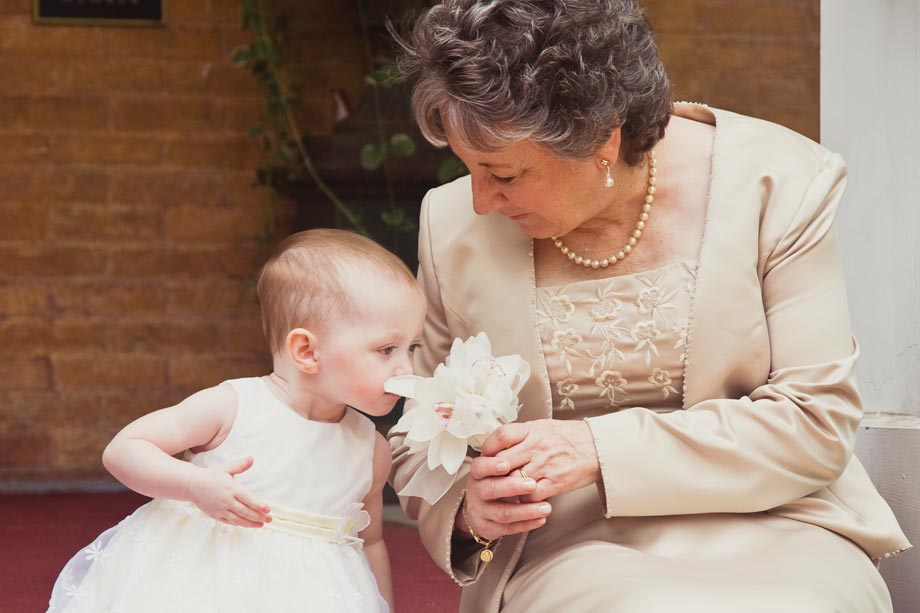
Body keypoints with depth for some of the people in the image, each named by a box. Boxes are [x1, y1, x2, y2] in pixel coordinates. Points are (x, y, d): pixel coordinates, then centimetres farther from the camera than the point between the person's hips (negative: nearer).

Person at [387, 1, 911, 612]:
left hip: (766, 535, 0)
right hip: (569, 556, 0)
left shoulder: (778, 184, -6)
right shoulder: (455, 223, 1)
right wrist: (464, 509, -13)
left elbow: (815, 425, -8)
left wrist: (600, 449, -17)